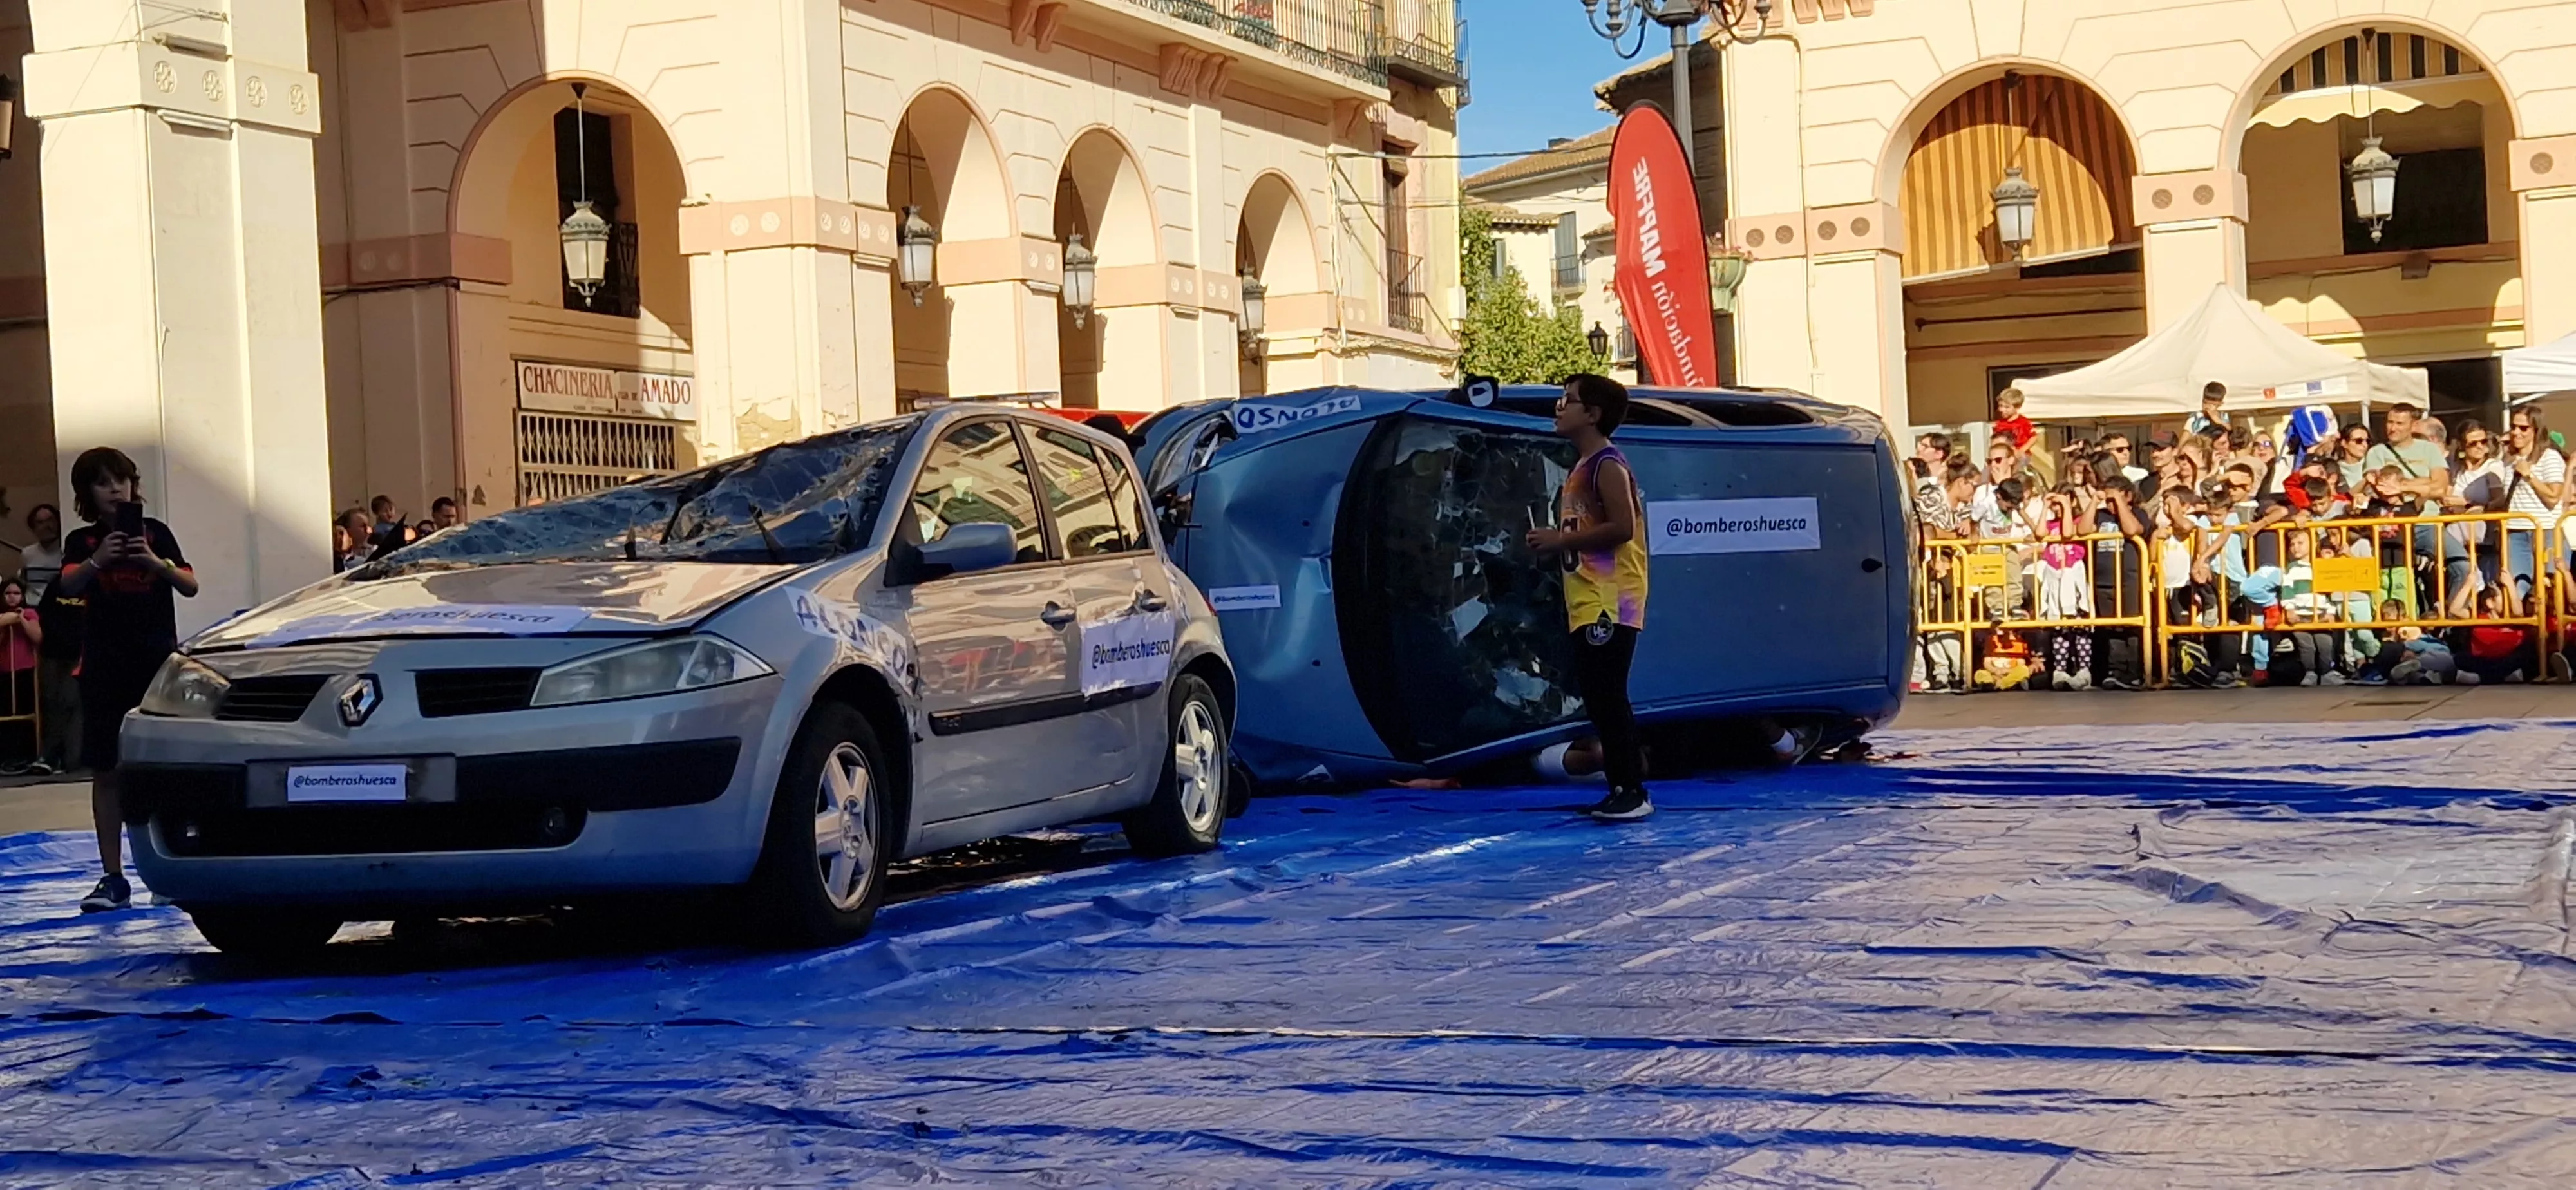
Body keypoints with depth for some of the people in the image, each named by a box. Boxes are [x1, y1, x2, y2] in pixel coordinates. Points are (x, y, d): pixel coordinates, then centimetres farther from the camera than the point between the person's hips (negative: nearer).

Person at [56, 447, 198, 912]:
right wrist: (97, 562, -33)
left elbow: (190, 586, -1)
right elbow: (68, 586, -13)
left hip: (159, 663, 0)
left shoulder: (155, 533, 6)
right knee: (107, 772, 1)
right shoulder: (83, 541, 5)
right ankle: (113, 878, 5)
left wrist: (156, 563, -20)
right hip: (104, 668, 0)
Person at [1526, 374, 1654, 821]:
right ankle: (1620, 788, 14)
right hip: (1587, 604, 10)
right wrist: (1557, 541, 8)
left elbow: (1622, 527, -21)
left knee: (1608, 696, -12)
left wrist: (1562, 539, -16)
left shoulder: (1607, 465, -11)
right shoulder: (1581, 469, 20)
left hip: (1610, 604, -10)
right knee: (1596, 698, 10)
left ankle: (1635, 792, -11)